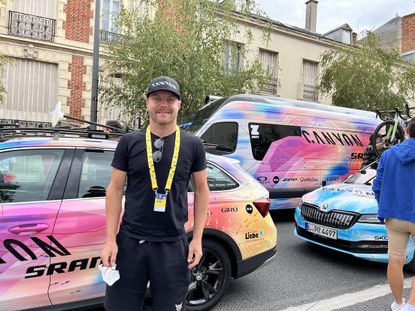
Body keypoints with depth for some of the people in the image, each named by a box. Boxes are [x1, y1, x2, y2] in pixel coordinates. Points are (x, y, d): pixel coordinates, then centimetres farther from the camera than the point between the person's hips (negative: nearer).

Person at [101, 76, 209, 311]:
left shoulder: (193, 145, 0)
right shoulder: (129, 142, 0)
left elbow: (202, 190, 5)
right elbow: (115, 189, 3)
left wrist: (197, 239, 1)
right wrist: (110, 239, -2)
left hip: (173, 244, 0)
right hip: (130, 241, 1)